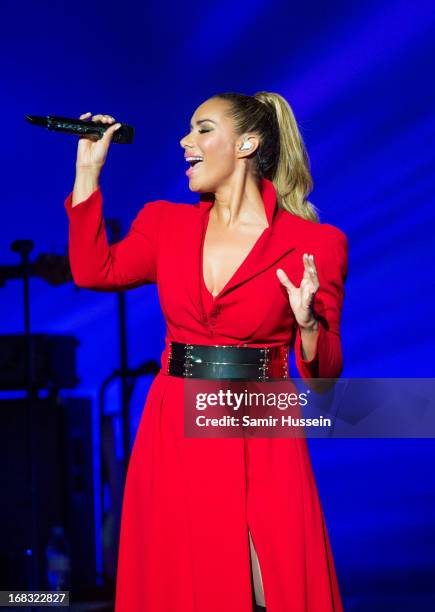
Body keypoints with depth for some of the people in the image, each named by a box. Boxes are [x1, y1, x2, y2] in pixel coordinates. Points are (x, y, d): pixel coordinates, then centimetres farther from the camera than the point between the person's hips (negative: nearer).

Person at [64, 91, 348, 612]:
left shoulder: (314, 243, -1)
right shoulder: (166, 222, 10)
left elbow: (324, 371, 0)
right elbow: (94, 271, -8)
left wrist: (307, 322, -21)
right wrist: (88, 168, -2)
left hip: (261, 441, -3)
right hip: (174, 433, 3)